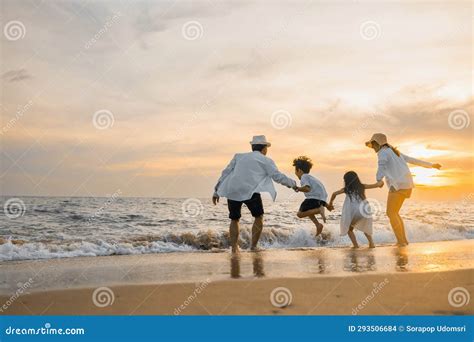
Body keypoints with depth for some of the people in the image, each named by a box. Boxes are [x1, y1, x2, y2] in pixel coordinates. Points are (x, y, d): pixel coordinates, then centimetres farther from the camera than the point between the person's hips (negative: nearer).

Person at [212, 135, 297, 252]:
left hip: (232, 191, 4)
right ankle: (253, 247, 8)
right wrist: (292, 183, 26)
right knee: (258, 217, 14)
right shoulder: (266, 160, 14)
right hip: (249, 191, -4)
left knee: (234, 219, 19)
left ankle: (234, 248, 14)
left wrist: (216, 192, 23)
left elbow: (225, 173, 21)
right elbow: (278, 176, 9)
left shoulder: (239, 156, 25)